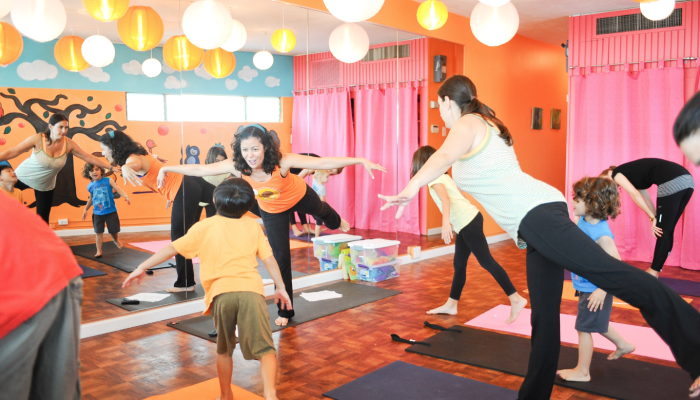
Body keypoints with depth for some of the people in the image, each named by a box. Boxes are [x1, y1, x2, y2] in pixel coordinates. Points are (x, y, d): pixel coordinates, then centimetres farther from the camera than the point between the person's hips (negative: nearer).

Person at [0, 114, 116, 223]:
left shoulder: (68, 144, -20)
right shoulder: (38, 139, -27)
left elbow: (89, 157, -13)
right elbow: (12, 152, -23)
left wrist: (110, 167, -14)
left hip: (45, 185, 2)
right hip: (23, 177, -2)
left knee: (43, 220, 7)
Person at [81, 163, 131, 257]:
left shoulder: (108, 181, -7)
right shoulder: (90, 186, 2)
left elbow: (118, 189, -16)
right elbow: (91, 198, 17)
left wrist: (126, 197, -32)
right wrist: (85, 209, 20)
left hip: (111, 211, -2)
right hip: (97, 213, 2)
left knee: (114, 230, 10)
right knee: (98, 232, 2)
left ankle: (116, 241, 43)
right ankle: (99, 251, 13)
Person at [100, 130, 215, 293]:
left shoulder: (133, 158, -15)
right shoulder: (137, 154, 13)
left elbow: (134, 164, -44)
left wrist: (126, 168, -67)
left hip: (184, 194, -10)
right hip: (188, 182, 10)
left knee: (178, 238, 0)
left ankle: (185, 283, 9)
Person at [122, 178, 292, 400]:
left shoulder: (205, 226, 12)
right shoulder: (253, 225, 14)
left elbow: (172, 249, 12)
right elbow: (269, 259, 12)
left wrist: (142, 267, 20)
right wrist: (281, 288, 21)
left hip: (221, 292, 1)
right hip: (251, 290, -1)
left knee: (224, 350, 22)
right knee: (265, 348, -1)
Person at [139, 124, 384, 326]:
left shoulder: (282, 162, -42)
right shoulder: (236, 166, -33)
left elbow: (323, 163, -45)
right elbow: (200, 170, -22)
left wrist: (361, 161, -50)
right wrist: (168, 168, -18)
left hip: (298, 196, -1)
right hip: (272, 210, 1)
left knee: (319, 210, 33)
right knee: (281, 258, 4)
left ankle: (337, 222, 74)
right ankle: (285, 311, 22)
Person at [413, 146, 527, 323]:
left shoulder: (433, 177, -7)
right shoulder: (441, 175, 20)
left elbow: (445, 198, -24)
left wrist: (446, 222, -36)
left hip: (468, 222, -10)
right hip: (465, 223, 10)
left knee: (486, 261, -9)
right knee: (459, 264, 13)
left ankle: (516, 299, -7)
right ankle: (451, 305, 21)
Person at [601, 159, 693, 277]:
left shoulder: (616, 173, 8)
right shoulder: (631, 174, 30)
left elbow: (635, 194, -3)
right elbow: (646, 199, 22)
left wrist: (653, 218, -2)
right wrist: (655, 219, 12)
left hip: (672, 182, -9)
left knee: (663, 231, -2)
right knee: (667, 231, 13)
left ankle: (653, 272, 5)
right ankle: (655, 270, 20)